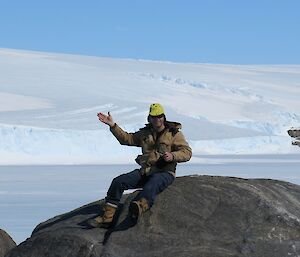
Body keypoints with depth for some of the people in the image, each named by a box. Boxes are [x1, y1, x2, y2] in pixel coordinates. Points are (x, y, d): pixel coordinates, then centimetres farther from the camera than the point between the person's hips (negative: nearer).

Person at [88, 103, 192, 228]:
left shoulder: (174, 133, 3)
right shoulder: (145, 133, 19)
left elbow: (187, 152, -5)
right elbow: (127, 138, 23)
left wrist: (172, 156, -25)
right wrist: (112, 125, 12)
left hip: (164, 172, -6)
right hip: (145, 171, 6)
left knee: (151, 187, -41)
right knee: (118, 182, -13)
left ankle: (140, 206, -75)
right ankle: (107, 217, -15)